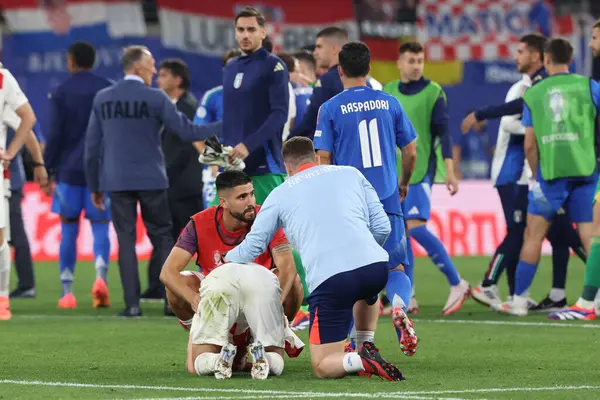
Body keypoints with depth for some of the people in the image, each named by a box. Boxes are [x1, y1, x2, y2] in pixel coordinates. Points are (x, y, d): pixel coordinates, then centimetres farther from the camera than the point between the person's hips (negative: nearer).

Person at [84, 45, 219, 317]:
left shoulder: (102, 99, 5)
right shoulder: (155, 98, -7)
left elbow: (92, 146, 8)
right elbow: (186, 131, -6)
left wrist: (94, 186, 15)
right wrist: (221, 129, 6)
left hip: (116, 180, 2)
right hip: (151, 180, -2)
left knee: (125, 239, 4)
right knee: (162, 237, 8)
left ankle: (132, 303, -3)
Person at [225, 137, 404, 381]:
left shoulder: (280, 194, 17)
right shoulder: (351, 174, 21)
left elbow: (253, 246, 23)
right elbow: (382, 227, 17)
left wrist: (226, 261, 45)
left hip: (329, 279, -3)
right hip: (375, 267, 3)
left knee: (322, 367, 8)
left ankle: (361, 360, -21)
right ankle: (368, 348, 23)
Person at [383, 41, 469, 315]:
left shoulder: (433, 93, -2)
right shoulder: (387, 93, 11)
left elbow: (442, 133, -5)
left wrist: (449, 170, -11)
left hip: (420, 170, -5)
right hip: (393, 172, 5)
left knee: (415, 228, -17)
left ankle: (457, 284, -9)